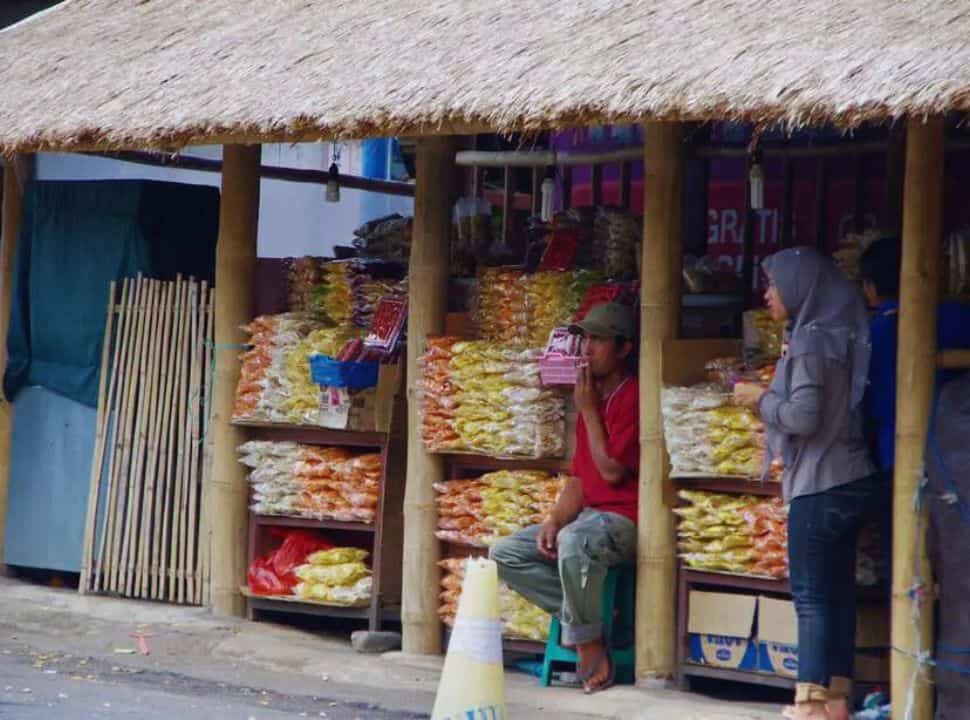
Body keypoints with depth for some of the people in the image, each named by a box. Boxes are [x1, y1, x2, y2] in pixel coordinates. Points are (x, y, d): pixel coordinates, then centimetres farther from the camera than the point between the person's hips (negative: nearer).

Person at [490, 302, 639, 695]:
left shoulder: (632, 398, -12)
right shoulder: (591, 398, 15)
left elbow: (612, 470, -18)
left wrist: (588, 411, -10)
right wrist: (554, 521, -1)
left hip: (623, 519, -9)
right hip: (588, 515, 9)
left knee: (573, 543, -39)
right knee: (505, 554, 0)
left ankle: (588, 644, -21)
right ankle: (580, 616, -9)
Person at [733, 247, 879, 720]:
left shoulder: (811, 341, -14)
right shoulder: (835, 334, 13)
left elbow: (804, 416, -21)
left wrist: (760, 399, -5)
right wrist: (768, 399, 14)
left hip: (821, 486, -9)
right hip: (851, 480, 9)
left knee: (812, 595, -5)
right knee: (836, 591, 10)